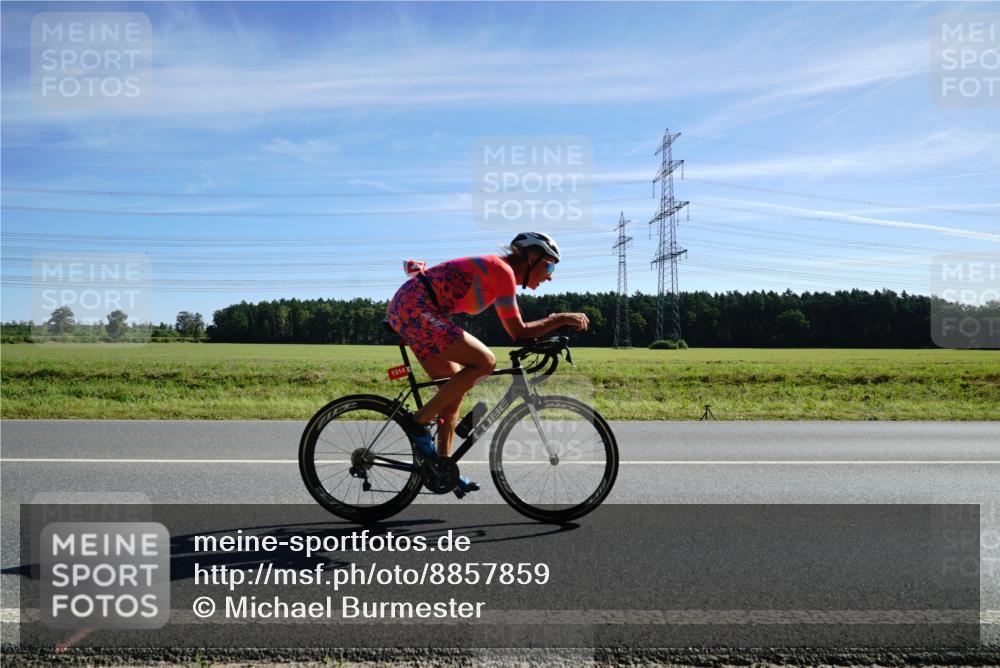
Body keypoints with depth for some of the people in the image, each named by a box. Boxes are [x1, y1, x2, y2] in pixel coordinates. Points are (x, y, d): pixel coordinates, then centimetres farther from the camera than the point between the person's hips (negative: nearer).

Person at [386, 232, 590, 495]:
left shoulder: (497, 271, 18)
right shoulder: (503, 271, -11)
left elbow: (514, 330, 23)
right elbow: (518, 332, -11)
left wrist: (556, 322, 18)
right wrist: (561, 319, -6)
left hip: (406, 308, 10)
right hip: (414, 308, -10)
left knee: (455, 389, 11)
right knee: (485, 361, -16)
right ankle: (420, 422, -9)